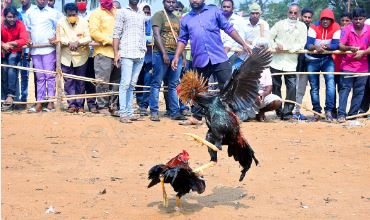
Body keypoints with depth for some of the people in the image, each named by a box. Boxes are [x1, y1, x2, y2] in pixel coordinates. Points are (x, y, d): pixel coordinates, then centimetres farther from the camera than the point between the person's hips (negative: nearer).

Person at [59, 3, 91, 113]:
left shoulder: (83, 22, -6)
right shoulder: (61, 22, -3)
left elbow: (88, 38, -11)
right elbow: (61, 38, -8)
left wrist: (78, 42, -28)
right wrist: (69, 43, -27)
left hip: (81, 56, -1)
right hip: (66, 57, 1)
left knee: (80, 82, 5)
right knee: (68, 82, 2)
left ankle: (80, 105, 13)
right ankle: (72, 104, 8)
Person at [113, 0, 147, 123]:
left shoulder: (142, 15, 17)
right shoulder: (122, 12, 3)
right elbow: (116, 34, -2)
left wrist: (144, 49, 8)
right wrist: (116, 53, -9)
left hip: (140, 55, 5)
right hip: (126, 54, -5)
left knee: (132, 84, 6)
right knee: (125, 83, -7)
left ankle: (129, 112, 8)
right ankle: (123, 113, -7)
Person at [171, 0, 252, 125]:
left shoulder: (215, 11, 6)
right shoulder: (185, 19, 12)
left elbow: (229, 29, 5)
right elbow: (182, 40, 14)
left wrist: (243, 44, 0)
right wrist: (177, 57, 2)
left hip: (219, 58, -2)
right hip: (200, 61, 2)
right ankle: (196, 117, 18)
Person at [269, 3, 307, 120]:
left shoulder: (302, 26, 4)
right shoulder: (280, 24, 10)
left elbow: (301, 45, -5)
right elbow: (269, 37, 8)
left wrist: (285, 48, -14)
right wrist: (275, 46, -10)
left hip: (291, 63, -2)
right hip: (276, 61, 2)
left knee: (292, 87, -9)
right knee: (275, 86, 7)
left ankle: (287, 112, -2)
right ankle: (278, 111, 19)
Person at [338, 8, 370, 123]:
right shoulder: (347, 29, -5)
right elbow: (340, 45, -13)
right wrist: (349, 48, -33)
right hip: (348, 65, -2)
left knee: (359, 91, 7)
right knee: (345, 89, -8)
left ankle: (353, 114, 16)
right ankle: (341, 114, -10)